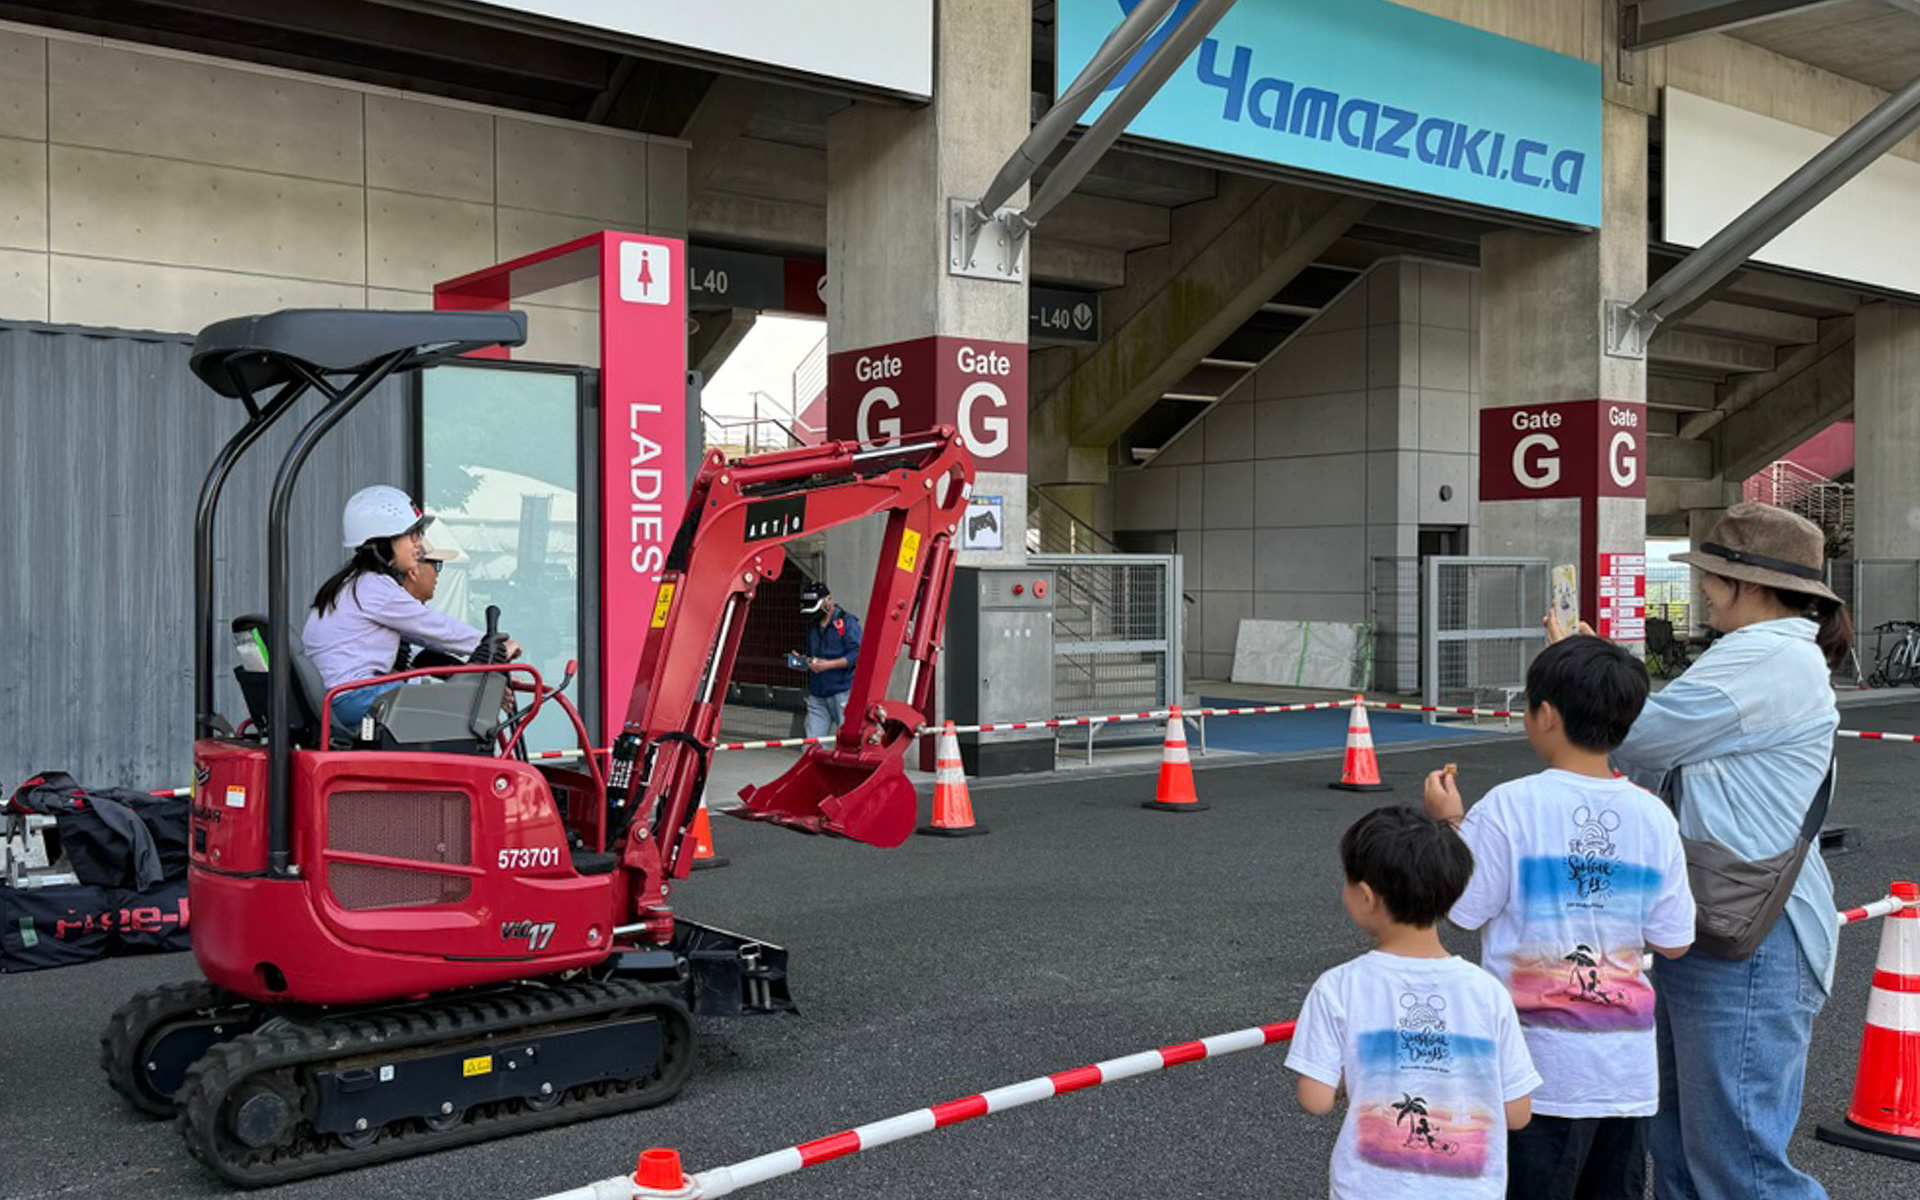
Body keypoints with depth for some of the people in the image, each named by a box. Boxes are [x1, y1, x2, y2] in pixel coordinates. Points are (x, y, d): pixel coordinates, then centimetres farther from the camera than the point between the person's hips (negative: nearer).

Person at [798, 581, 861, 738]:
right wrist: (804, 661, 7)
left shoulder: (847, 622, -4)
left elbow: (857, 654, -13)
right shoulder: (813, 627, 19)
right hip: (817, 694, 6)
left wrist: (828, 664, -17)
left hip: (842, 692, -6)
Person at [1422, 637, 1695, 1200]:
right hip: (1627, 1067, 4)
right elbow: (1674, 942, 5)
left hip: (1540, 1066, -4)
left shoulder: (1509, 806, -13)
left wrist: (1450, 823, 5)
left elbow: (1462, 909, -6)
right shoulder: (1654, 817, 0)